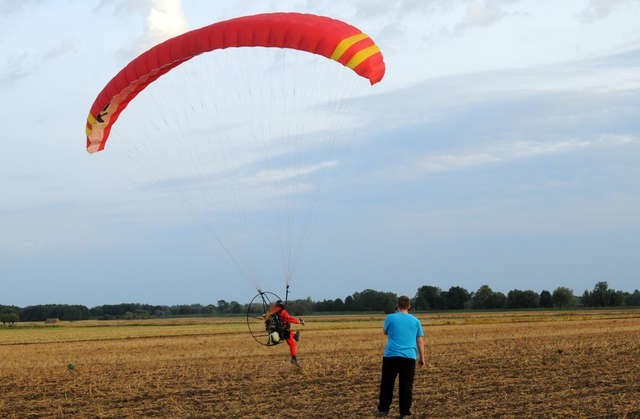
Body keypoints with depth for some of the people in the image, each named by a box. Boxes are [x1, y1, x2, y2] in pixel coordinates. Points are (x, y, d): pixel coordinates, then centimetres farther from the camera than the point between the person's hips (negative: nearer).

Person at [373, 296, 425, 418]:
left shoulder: (391, 318, 0)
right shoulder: (415, 320, 7)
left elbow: (385, 331, 19)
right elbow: (420, 341, 7)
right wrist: (422, 357, 13)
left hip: (392, 356, -2)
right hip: (409, 357, 2)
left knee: (387, 384, 8)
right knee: (406, 385, 4)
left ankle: (383, 409, 10)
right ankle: (405, 412, 4)